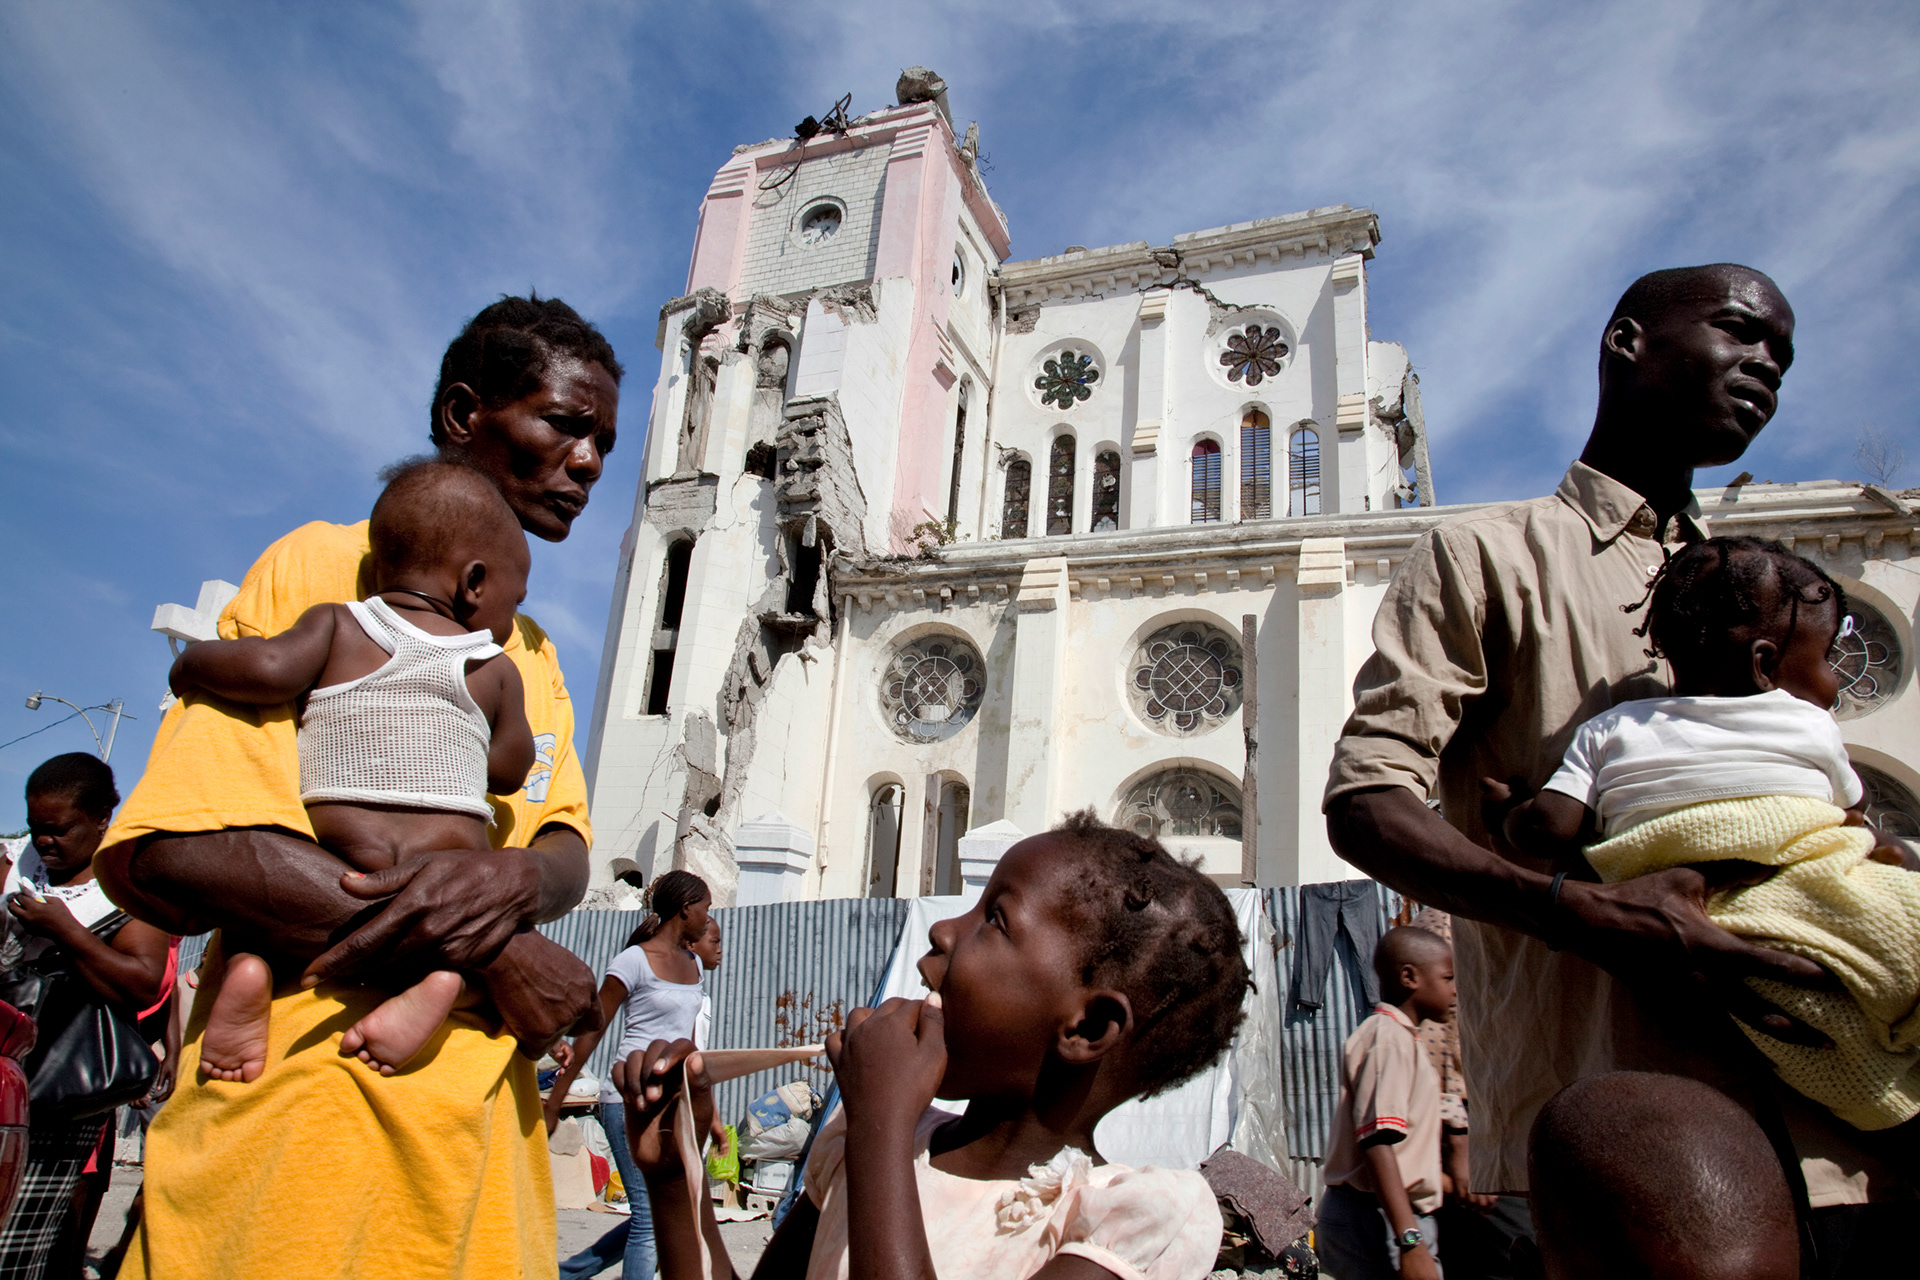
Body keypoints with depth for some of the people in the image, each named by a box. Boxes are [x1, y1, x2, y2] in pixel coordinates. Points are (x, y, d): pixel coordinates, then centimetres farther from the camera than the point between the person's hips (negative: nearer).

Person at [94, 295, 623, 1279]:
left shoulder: (534, 653, 17)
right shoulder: (329, 568, -7)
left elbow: (568, 852, 7)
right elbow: (161, 857, -18)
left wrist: (513, 877, -19)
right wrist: (498, 957, -17)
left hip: (480, 1107, 7)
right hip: (310, 1105, -7)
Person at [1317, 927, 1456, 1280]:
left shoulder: (1401, 1037, 18)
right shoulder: (1389, 1038, -15)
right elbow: (1377, 1143, -25)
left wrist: (1451, 1184, 37)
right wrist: (1411, 1243, -29)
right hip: (1379, 1220, -10)